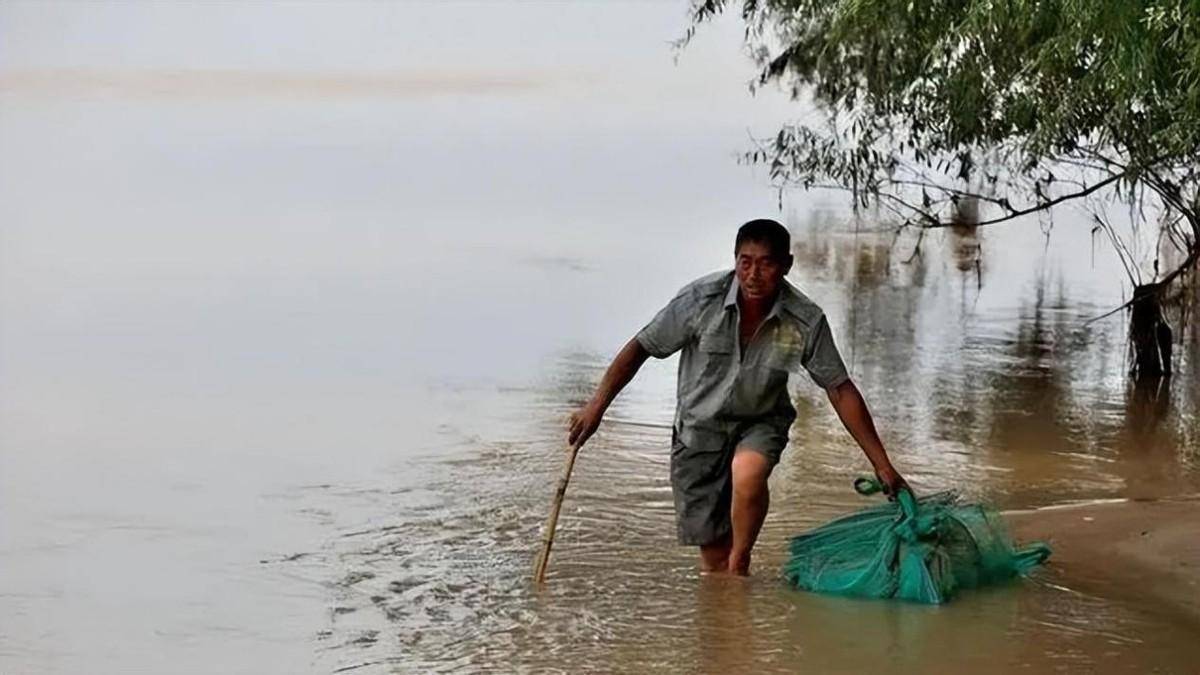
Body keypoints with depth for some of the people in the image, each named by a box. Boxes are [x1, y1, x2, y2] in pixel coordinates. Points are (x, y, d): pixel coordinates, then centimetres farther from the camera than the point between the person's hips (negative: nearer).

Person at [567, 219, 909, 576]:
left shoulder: (806, 321, -17)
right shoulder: (702, 298, -19)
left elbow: (840, 390, -10)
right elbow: (640, 348, -9)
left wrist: (882, 464, -10)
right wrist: (596, 406, -14)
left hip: (761, 423, 0)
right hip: (699, 426, 0)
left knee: (748, 475, -34)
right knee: (712, 553, -2)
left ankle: (740, 563, -11)